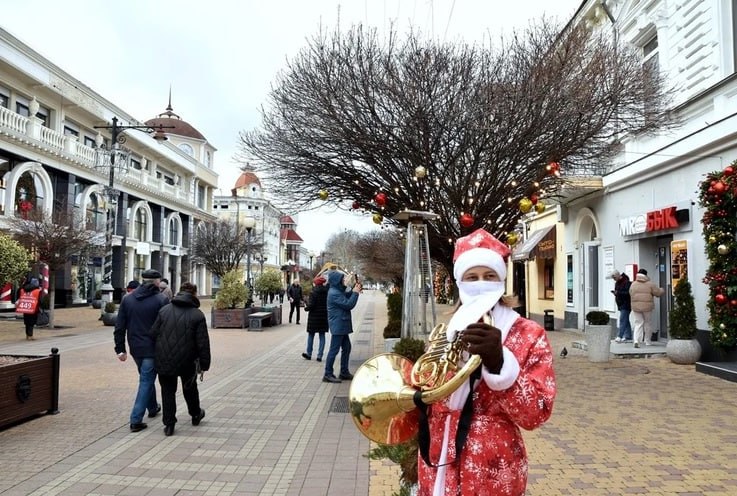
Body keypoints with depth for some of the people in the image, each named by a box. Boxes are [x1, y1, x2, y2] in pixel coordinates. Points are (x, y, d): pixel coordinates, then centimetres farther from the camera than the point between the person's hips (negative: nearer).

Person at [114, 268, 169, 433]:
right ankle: (136, 420, -1)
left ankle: (152, 408, 40)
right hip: (152, 348, -6)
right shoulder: (161, 300, -11)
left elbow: (120, 327, 5)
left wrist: (120, 349, 9)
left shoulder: (127, 299, 5)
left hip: (136, 348, 6)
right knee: (146, 381, 1)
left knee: (147, 378, 24)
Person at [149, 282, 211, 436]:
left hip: (164, 361, 1)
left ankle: (169, 424, 14)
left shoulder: (164, 310, -2)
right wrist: (204, 364, -2)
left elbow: (153, 334, -1)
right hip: (187, 361, -1)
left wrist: (159, 354, 13)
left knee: (168, 391, 13)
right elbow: (203, 342, -10)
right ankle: (196, 415, 39)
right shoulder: (197, 315, -9)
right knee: (190, 389, 21)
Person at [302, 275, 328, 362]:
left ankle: (309, 354, 19)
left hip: (314, 317, -4)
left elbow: (311, 305, -18)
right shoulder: (327, 292, 1)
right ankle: (320, 356, 8)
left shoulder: (314, 293, -13)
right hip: (324, 316, 4)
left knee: (311, 335, 11)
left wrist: (306, 307, 2)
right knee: (322, 336, 8)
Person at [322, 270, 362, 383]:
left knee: (346, 348, 16)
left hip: (342, 325, 10)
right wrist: (355, 293, -10)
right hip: (337, 326, -10)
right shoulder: (334, 293, -20)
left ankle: (344, 372, 25)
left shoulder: (338, 291, 11)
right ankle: (328, 374, 5)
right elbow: (349, 305, -19)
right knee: (334, 350, -3)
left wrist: (354, 290, 5)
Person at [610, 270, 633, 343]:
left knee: (622, 320, -13)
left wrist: (618, 293, -25)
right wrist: (615, 292, 0)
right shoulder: (617, 283, 14)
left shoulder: (626, 282, -15)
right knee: (626, 320, 13)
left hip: (626, 304, -10)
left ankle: (619, 336, -17)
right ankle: (628, 336, 20)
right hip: (621, 304, 10)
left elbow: (628, 293, -22)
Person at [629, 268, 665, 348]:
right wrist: (662, 290, 21)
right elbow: (658, 293, 0)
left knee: (638, 324, 4)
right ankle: (648, 341, 23)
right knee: (648, 323, 14)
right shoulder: (650, 284, -3)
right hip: (647, 307, -2)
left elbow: (631, 295, 11)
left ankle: (636, 340, -14)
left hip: (636, 307, 2)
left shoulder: (633, 284, 6)